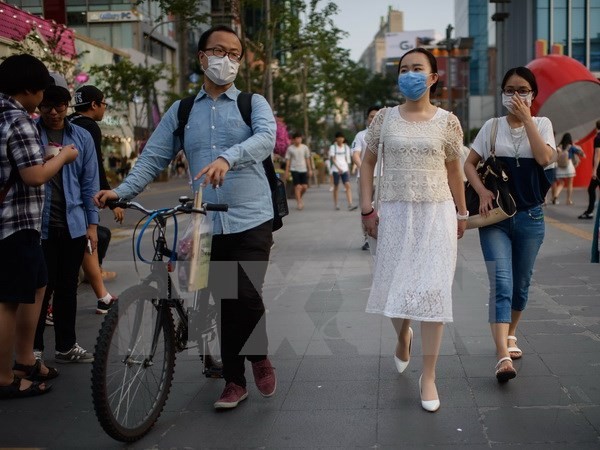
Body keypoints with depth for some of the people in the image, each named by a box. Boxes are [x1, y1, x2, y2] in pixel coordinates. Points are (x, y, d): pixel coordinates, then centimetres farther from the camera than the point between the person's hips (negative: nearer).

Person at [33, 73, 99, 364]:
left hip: (73, 225, 3)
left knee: (67, 287, 12)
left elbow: (90, 184, 8)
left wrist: (92, 224, 4)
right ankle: (34, 349, 13)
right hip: (39, 225, -3)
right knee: (41, 287, 1)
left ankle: (66, 345, 23)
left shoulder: (82, 137, 8)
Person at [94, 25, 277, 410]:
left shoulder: (253, 103, 5)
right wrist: (122, 191, -10)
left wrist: (228, 158, -34)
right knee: (226, 302, 8)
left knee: (246, 296, -13)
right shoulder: (181, 112, 13)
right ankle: (235, 382, 23)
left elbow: (266, 137, -15)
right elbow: (153, 158, 7)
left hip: (251, 221, -2)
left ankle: (259, 356, 18)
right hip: (207, 225, 3)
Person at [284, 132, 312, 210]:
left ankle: (299, 198, 26)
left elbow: (307, 159, 11)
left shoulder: (305, 147, 6)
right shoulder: (290, 148, 0)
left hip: (303, 169, 3)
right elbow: (288, 160, 3)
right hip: (294, 169, -3)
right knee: (297, 186, -9)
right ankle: (299, 202, -1)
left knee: (305, 186, -1)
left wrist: (310, 170, 7)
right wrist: (287, 172, 1)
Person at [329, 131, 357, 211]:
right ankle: (336, 204, 20)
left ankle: (350, 205, -17)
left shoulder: (346, 147, 10)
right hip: (336, 170, -2)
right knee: (336, 187, 6)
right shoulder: (333, 147, -2)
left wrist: (348, 170, 17)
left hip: (345, 169, 2)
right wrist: (338, 168, -27)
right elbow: (332, 158, -14)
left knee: (348, 186, -11)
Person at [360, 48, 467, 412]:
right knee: (393, 287, 6)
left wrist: (461, 212, 12)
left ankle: (429, 376, 7)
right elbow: (368, 163, 9)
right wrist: (367, 208, 2)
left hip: (436, 213, -1)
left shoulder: (447, 121, 1)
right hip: (395, 214, 1)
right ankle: (403, 335, 42)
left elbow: (454, 169, 10)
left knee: (433, 291, -3)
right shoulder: (385, 118, 3)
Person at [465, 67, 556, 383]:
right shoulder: (492, 126, 5)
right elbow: (469, 163, 6)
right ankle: (503, 355, -21)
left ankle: (510, 334, 37)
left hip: (530, 217, 1)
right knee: (501, 283, -14)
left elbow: (544, 158, -15)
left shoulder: (542, 124, 4)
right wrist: (482, 192, -10)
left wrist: (526, 119, -14)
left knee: (521, 283, 13)